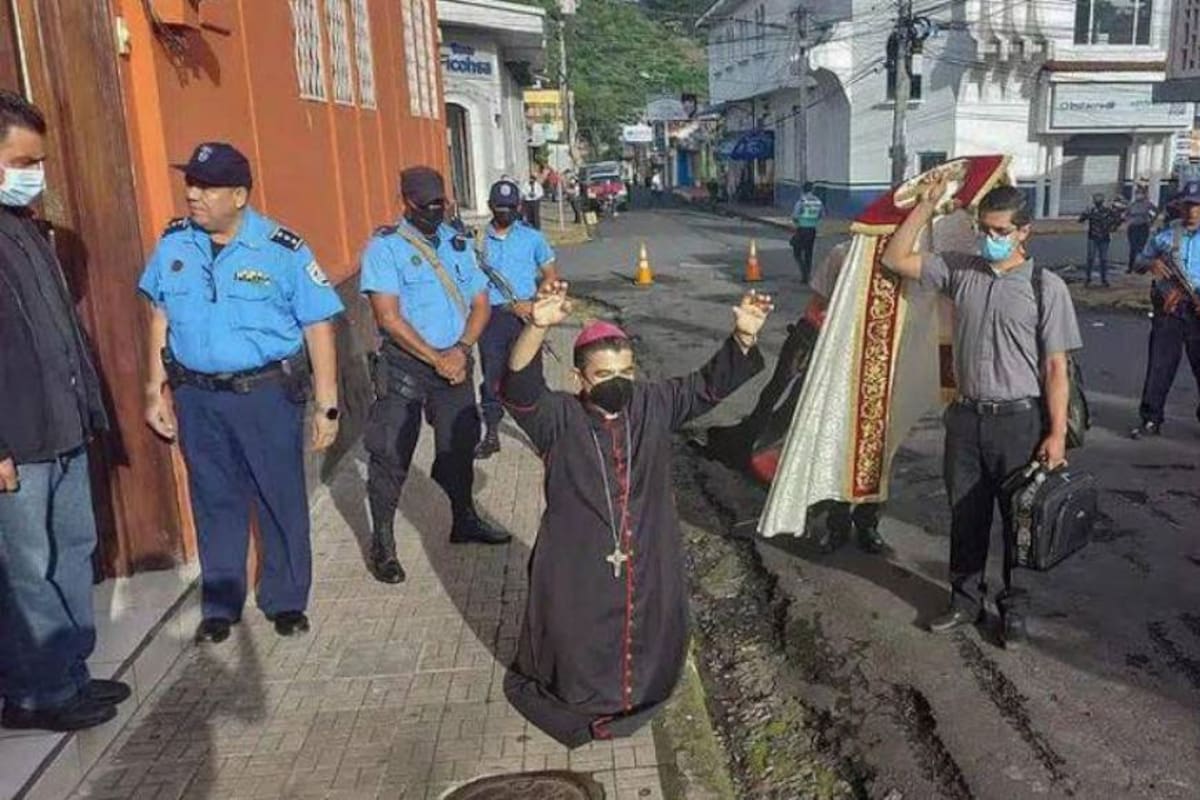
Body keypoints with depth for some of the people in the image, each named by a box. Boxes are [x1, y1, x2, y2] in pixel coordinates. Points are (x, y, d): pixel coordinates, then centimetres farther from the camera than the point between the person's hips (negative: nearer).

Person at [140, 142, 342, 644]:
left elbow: (318, 327, -8)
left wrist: (327, 405, -9)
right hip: (196, 395, 4)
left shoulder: (282, 250, -11)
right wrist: (156, 390, 11)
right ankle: (219, 605, 30)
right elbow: (160, 317, 12)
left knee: (281, 500, 7)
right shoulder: (173, 243, 2)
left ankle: (285, 602, 25)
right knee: (214, 502, 14)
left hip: (266, 392, -3)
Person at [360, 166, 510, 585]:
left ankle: (464, 520, 35)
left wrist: (460, 350, -9)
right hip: (404, 366, -5)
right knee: (391, 455, -2)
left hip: (454, 362, 5)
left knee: (460, 444, 16)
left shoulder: (457, 242, 10)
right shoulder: (385, 246, -7)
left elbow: (481, 304, 8)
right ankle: (382, 544, 10)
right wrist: (436, 359, -15)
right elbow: (389, 318, -15)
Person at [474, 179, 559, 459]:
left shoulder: (532, 238, 2)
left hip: (526, 316, -1)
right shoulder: (479, 239, 2)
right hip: (491, 316, 1)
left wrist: (533, 305, -10)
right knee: (492, 376, 6)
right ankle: (491, 436, 18)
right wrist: (510, 306, -7)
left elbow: (551, 276, 5)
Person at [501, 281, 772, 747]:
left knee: (651, 653, 22)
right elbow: (519, 389, -32)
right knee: (575, 659, 15)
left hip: (649, 568, 3)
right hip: (577, 574, -3)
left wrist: (743, 337, -25)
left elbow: (710, 385, -6)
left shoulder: (653, 407, -3)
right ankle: (582, 706, 47)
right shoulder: (559, 420, -15)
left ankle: (639, 699, 53)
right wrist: (538, 327, -51)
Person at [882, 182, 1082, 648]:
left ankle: (1014, 608, 29)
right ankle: (966, 601, 31)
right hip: (967, 416, 3)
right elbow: (895, 259, 7)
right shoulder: (960, 270, 2)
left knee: (1020, 518, 10)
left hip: (1020, 421, -3)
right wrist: (926, 206, 1)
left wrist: (1057, 433, -11)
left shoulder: (1045, 286, -8)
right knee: (965, 515, 14)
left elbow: (1056, 367, -8)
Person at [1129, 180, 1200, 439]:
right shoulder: (1165, 235, 7)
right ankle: (1151, 420, 7)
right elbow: (1140, 260, 17)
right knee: (1159, 365, 1)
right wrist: (1151, 264, -7)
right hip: (1168, 310, 1)